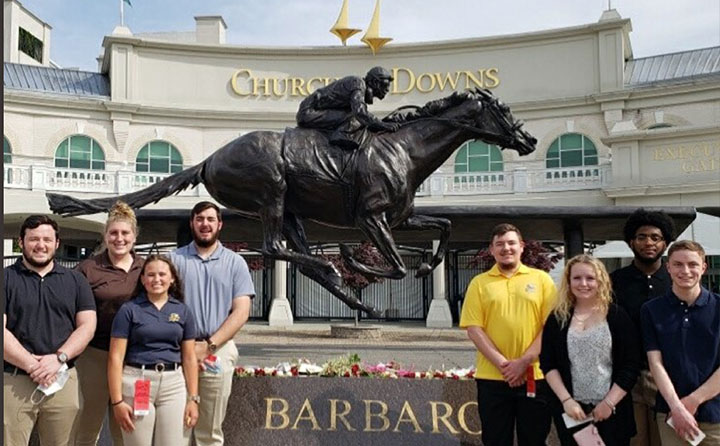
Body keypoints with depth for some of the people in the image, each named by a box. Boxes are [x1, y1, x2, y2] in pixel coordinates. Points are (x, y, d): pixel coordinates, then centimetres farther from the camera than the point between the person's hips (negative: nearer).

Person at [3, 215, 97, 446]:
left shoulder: (75, 280, 10)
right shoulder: (7, 278, 3)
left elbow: (87, 326, 4)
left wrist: (58, 358, -12)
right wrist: (32, 365, -14)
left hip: (63, 381, 2)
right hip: (13, 383, -2)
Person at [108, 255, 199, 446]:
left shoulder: (183, 311, 9)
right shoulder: (129, 309, 1)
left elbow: (189, 358, 9)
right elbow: (116, 357, -2)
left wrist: (193, 398, 5)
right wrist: (117, 401, -8)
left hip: (174, 385, 2)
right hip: (136, 383, -2)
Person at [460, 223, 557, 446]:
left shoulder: (541, 279, 5)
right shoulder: (479, 283, 6)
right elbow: (474, 328, -1)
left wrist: (524, 361, -11)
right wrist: (502, 363, -11)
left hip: (535, 377, 0)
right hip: (492, 379, 0)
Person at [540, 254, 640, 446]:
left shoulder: (617, 315, -2)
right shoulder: (558, 318, 2)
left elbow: (631, 365, -4)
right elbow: (548, 364, 1)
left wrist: (609, 402, -10)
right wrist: (566, 400, -9)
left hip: (612, 411, -1)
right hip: (570, 410, 2)